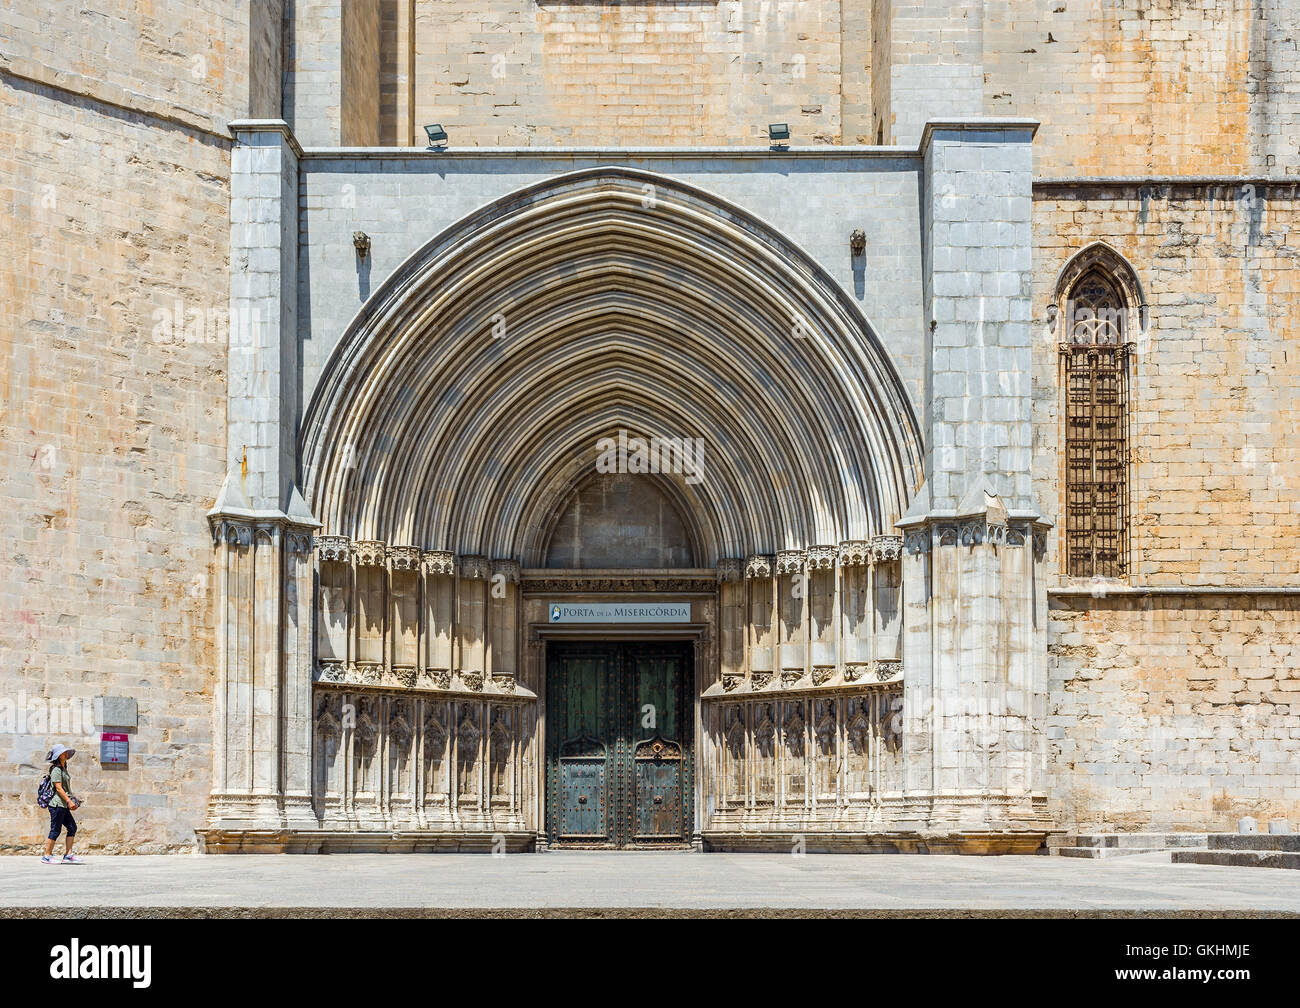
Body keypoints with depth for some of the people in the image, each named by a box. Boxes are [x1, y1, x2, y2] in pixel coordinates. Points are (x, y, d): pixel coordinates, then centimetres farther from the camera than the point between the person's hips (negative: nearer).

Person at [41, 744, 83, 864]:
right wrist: (69, 801, -20)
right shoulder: (56, 770, -12)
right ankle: (47, 855, 2)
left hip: (63, 805, 10)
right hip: (57, 804, -10)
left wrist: (72, 801, 17)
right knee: (55, 830, -5)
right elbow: (58, 788, -18)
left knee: (72, 827, 6)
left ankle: (68, 855, 6)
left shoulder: (63, 769, 17)